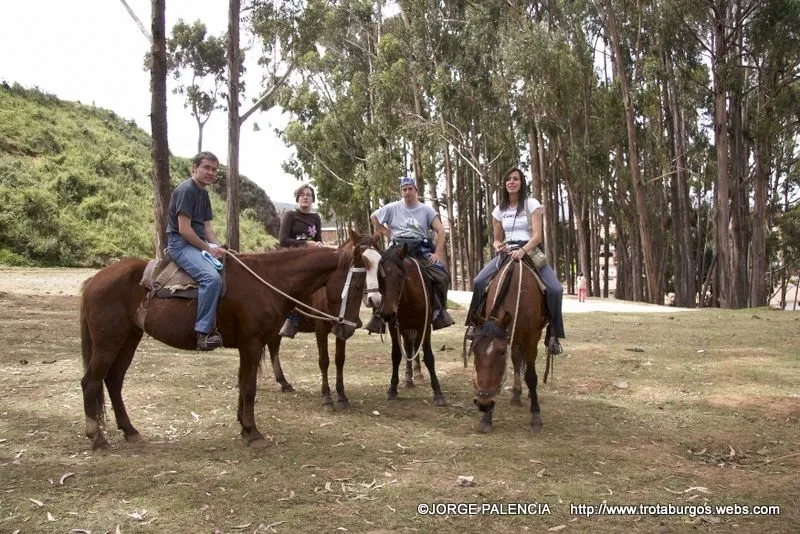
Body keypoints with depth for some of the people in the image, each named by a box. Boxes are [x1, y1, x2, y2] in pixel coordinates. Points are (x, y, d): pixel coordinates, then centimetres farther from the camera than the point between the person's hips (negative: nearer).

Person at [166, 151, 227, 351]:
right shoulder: (186, 190, -12)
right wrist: (208, 248, -14)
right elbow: (184, 229, -18)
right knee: (212, 277, -32)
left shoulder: (203, 193, 17)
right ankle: (203, 332, -30)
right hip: (180, 244, -10)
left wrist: (218, 248, -1)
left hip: (199, 244, 10)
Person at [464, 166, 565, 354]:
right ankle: (475, 322, -3)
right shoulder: (499, 210, 11)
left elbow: (537, 235, -11)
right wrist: (498, 246, -9)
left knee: (555, 289, -25)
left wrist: (522, 251, -29)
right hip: (507, 252, 3)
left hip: (531, 251, -3)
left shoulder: (532, 204, 1)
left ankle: (554, 333, -9)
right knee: (479, 281, -22)